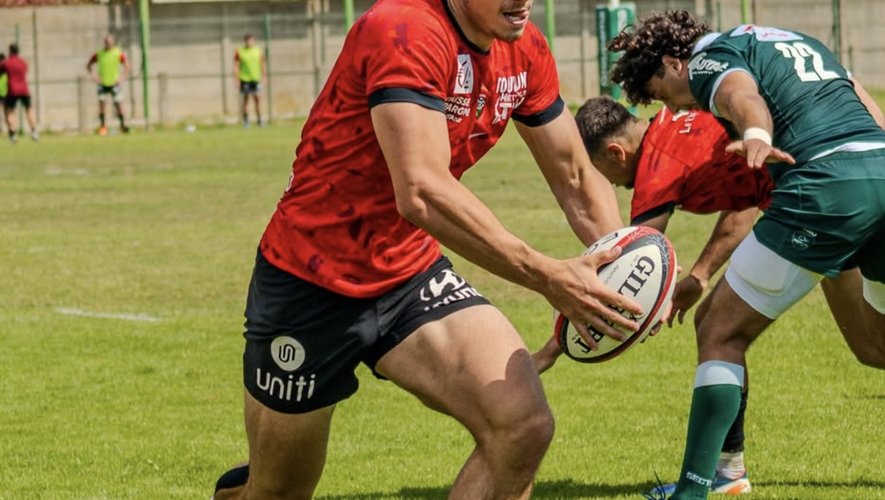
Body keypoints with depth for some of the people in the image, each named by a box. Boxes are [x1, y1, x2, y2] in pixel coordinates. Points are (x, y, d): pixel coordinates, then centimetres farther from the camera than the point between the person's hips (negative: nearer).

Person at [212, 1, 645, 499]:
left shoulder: (524, 48, -4)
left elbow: (576, 177, 7)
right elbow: (422, 193, -37)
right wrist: (547, 276, -39)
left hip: (412, 272, 6)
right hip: (311, 284, -6)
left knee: (524, 427, -17)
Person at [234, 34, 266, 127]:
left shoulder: (258, 51, 6)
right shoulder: (240, 52, 0)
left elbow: (263, 64, 12)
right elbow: (235, 66, 1)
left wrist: (264, 76, 8)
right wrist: (236, 79, -4)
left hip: (256, 78, 1)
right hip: (244, 79, -1)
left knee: (257, 98, -5)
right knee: (245, 99, 2)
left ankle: (259, 119, 3)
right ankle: (245, 121, 8)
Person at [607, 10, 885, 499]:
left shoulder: (709, 56, 6)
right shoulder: (795, 40, 31)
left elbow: (744, 97, -18)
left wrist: (757, 136, -40)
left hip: (826, 182, -8)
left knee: (721, 332, -1)